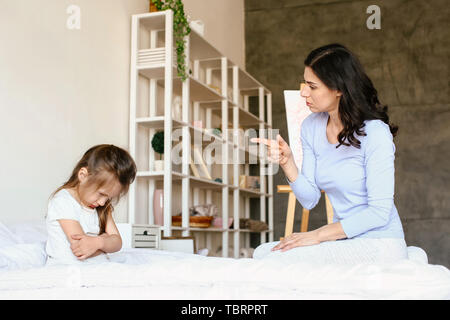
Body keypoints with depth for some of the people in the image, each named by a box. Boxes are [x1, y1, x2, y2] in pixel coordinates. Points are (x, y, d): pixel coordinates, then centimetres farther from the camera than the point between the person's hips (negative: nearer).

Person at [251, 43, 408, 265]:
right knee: (262, 253, -15)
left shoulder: (374, 133, -16)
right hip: (343, 242, 6)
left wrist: (318, 235, -17)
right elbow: (310, 200, 4)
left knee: (281, 258, -22)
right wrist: (287, 162, -13)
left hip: (380, 245, -6)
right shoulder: (311, 127, 4)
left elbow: (379, 212, -18)